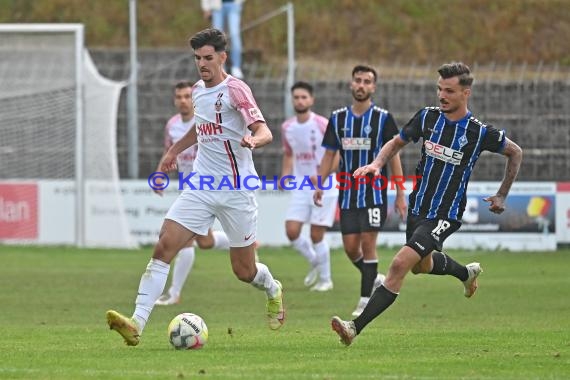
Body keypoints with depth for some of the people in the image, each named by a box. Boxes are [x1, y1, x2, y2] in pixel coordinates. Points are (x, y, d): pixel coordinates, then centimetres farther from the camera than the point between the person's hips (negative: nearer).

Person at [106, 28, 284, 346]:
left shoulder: (235, 90, -12)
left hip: (236, 190, -6)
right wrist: (175, 149, 35)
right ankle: (137, 324, -19)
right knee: (164, 247, -13)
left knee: (244, 271, 5)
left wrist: (253, 140, -43)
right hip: (201, 186, 6)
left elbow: (265, 132, -22)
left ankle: (273, 291, 42)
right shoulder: (198, 90, 9)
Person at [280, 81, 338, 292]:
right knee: (292, 231, -5)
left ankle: (325, 279, 12)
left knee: (316, 235, -6)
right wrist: (285, 175, 3)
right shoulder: (287, 128, 5)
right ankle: (314, 261, 23)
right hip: (301, 187, 5)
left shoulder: (322, 125, -12)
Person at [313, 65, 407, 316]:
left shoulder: (382, 118, -3)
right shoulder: (338, 118, 7)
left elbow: (393, 157, -1)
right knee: (350, 247, 1)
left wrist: (400, 195, -3)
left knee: (368, 242, -10)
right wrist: (319, 185, 3)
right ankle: (374, 280, 28)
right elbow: (329, 154, 13)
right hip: (348, 192, 4)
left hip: (374, 191, -4)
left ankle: (366, 299, -4)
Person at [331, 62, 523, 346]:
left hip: (445, 216, -6)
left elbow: (515, 153, 4)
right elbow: (397, 142, 11)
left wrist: (502, 196, 7)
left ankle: (356, 327, -21)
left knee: (400, 264, -20)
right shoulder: (428, 117, -4)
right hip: (418, 208, 6)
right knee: (421, 266, 27)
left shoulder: (480, 132, -14)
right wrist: (377, 164, -9)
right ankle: (466, 273, 58)